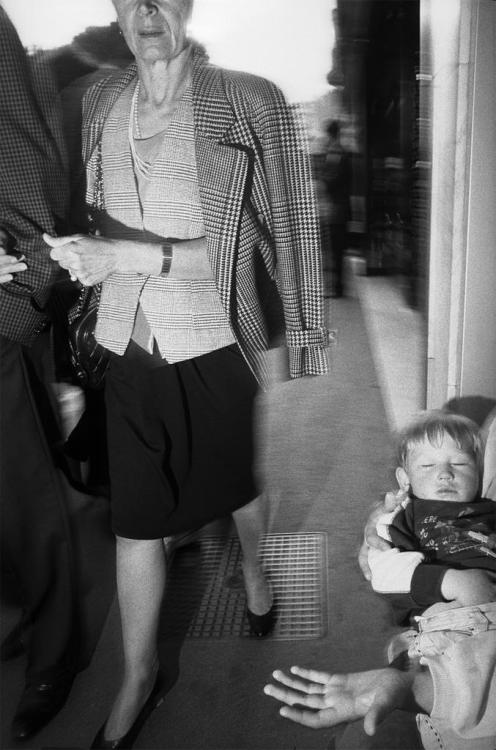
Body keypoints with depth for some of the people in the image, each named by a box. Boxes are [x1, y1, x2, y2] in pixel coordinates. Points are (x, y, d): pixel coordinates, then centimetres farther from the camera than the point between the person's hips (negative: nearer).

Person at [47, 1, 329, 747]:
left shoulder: (247, 101, -6)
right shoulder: (99, 103, 6)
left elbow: (237, 244, -8)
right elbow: (96, 228, 10)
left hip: (211, 341, -2)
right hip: (128, 344, 3)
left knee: (236, 482, 19)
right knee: (134, 518, 8)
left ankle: (255, 572, 52)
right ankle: (138, 677, 28)